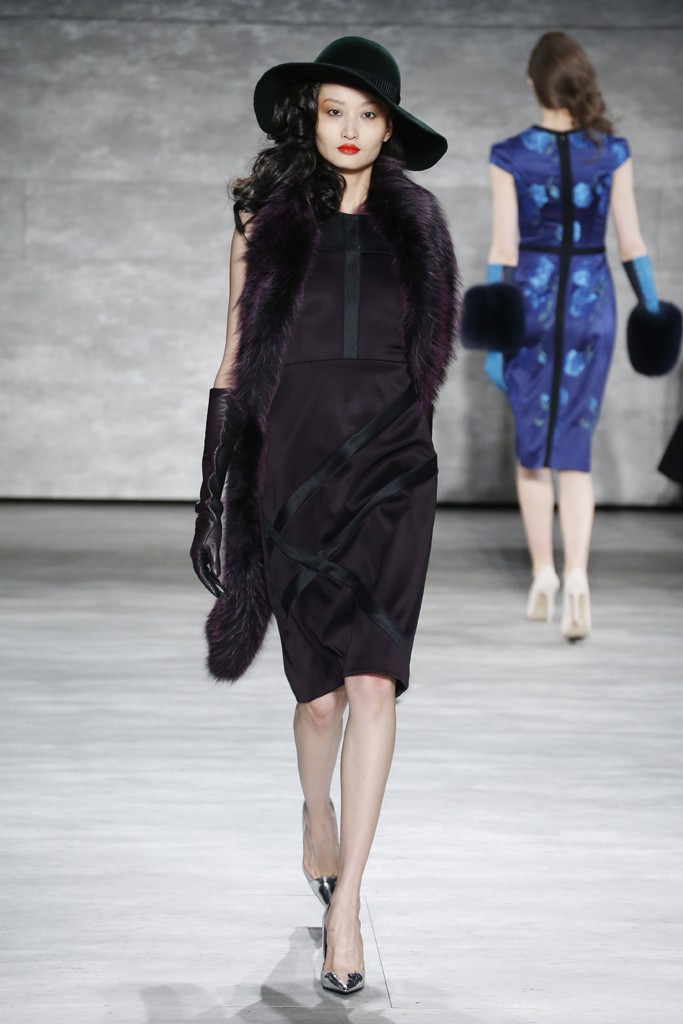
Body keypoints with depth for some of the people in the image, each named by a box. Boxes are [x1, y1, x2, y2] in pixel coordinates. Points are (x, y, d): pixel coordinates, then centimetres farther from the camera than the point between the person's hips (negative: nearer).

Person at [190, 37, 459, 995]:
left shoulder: (414, 224, 8)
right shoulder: (266, 218, 3)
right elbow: (238, 352, 5)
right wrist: (221, 478, 3)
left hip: (391, 467, 1)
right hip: (294, 465, -1)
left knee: (373, 680, -12)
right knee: (321, 688, 4)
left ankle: (345, 899, -9)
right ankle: (318, 825, 36)